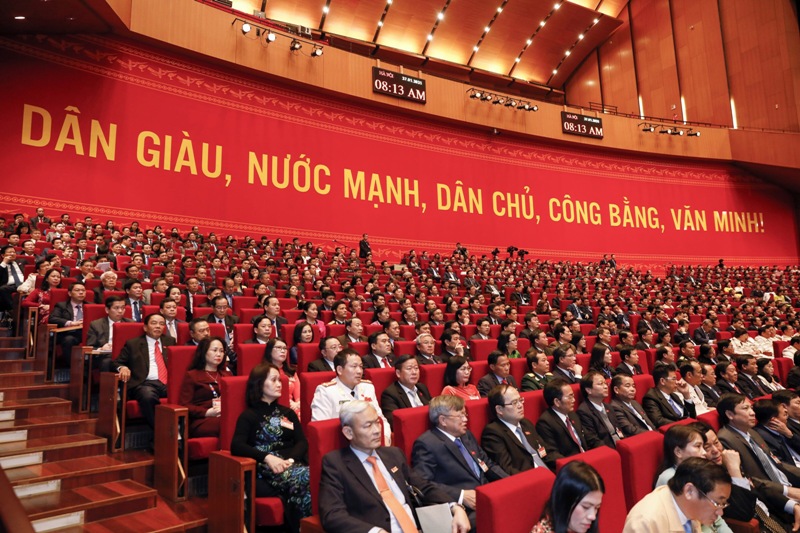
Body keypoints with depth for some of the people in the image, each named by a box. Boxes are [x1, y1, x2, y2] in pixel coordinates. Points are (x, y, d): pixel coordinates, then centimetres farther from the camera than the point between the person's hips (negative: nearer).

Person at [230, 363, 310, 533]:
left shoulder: (287, 412, 22)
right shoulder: (249, 416, 10)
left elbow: (302, 442, 11)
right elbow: (236, 446, -7)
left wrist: (291, 459, -11)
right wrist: (267, 457, -21)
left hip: (292, 466, 4)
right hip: (266, 470, -4)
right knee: (308, 478, -34)